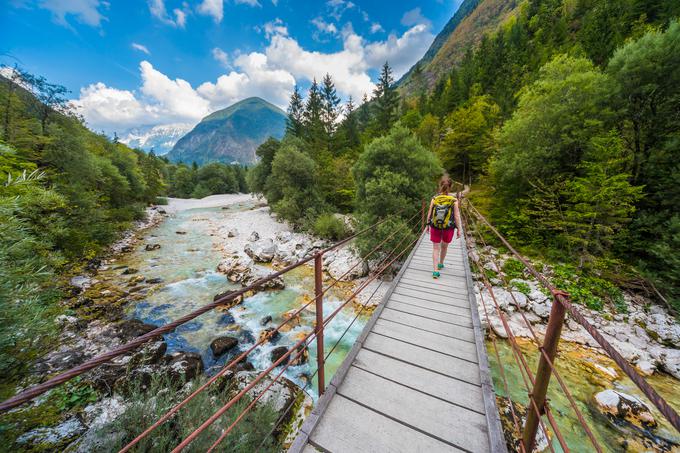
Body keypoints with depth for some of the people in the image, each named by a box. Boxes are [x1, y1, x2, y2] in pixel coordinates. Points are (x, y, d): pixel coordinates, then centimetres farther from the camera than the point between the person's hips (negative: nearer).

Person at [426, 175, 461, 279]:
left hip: (435, 227, 0)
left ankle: (435, 270, 3)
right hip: (448, 228, 0)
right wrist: (458, 229, 2)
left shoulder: (434, 198, -7)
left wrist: (428, 225, 10)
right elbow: (457, 215, -8)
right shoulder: (454, 199, -10)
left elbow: (429, 213, -4)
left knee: (436, 248, 9)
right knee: (444, 246, 23)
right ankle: (440, 264, 43)